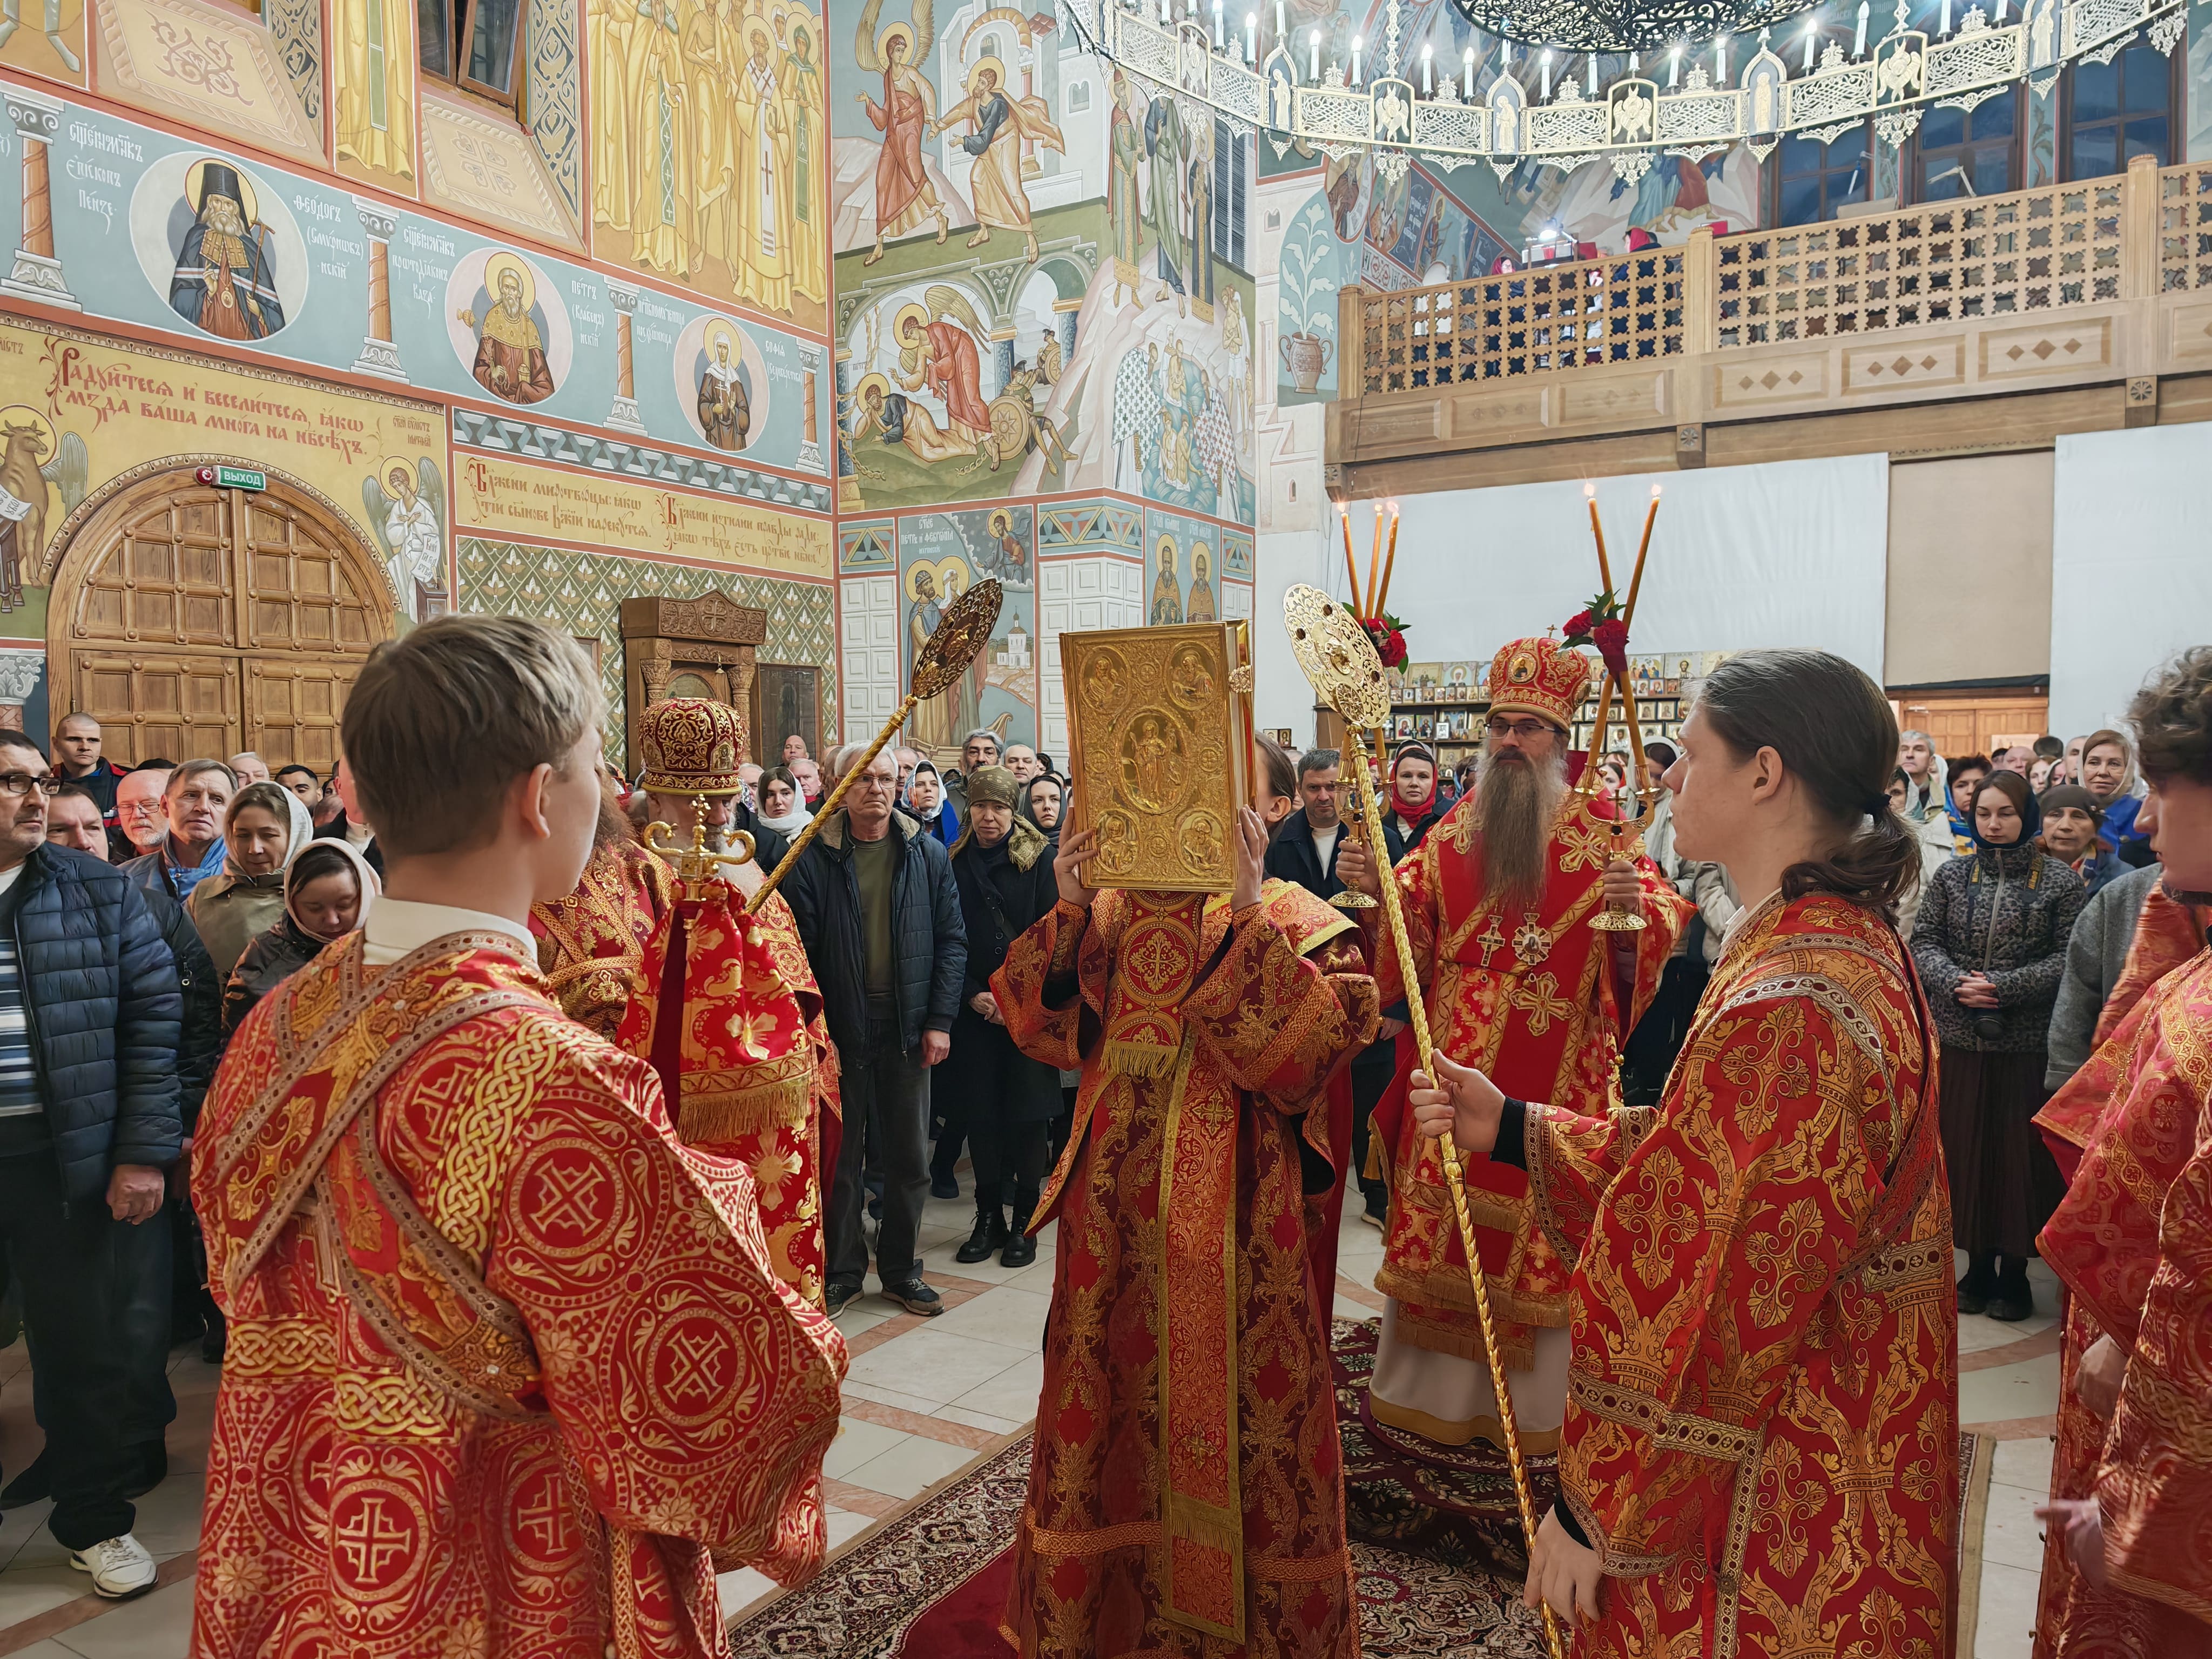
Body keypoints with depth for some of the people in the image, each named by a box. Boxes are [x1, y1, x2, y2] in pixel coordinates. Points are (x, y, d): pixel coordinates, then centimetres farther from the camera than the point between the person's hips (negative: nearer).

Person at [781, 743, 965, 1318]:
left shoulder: (927, 854, 2)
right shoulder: (813, 858, -4)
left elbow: (951, 941, 2)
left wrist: (940, 1019, -5)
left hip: (908, 1029, 2)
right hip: (840, 1031, -1)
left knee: (907, 1159, 11)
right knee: (839, 1158, 9)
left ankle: (901, 1270, 27)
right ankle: (842, 1270, 25)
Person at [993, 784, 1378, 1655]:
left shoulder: (1295, 921, -4)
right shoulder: (1114, 909, 5)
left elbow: (1311, 1045, -20)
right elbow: (1045, 1027, -2)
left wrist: (1248, 916, -24)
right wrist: (1068, 909, -14)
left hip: (1234, 1214, -3)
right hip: (1119, 1205, 3)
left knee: (1233, 1399, 8)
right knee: (1108, 1395, 14)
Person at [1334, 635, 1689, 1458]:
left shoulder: (1600, 835, -1)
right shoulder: (1453, 833, 8)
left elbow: (1664, 919, -9)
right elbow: (1406, 924, 3)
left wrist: (1635, 909, -30)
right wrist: (1374, 889, -17)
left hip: (1555, 1074, -3)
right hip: (1455, 1067, 3)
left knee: (1542, 1223, 3)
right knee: (1439, 1216, 7)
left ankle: (1539, 1402, 20)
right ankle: (1434, 1386, 24)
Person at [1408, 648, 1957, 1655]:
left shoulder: (1783, 1007, -29)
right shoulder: (1855, 945, 4)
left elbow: (1712, 1303, -25)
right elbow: (1692, 1161, 9)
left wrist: (1595, 1507, -15)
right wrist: (1514, 1128, 8)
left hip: (1763, 1505, -9)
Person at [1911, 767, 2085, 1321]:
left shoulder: (2060, 881, -1)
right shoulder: (1952, 876, 6)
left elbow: (2068, 958, -6)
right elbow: (1924, 941, 4)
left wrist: (2003, 987, -17)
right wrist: (1954, 982, -14)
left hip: (2027, 1043, -2)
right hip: (1960, 1038, 2)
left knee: (2020, 1153, 3)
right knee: (1965, 1150, 7)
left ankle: (2014, 1271, 17)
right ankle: (1978, 1266, 20)